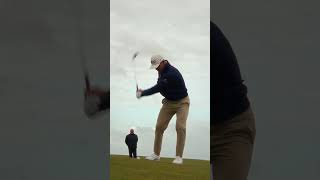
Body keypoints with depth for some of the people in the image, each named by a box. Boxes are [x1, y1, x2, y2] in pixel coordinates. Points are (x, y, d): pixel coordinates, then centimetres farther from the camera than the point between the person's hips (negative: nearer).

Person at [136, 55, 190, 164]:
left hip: (182, 102, -7)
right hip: (169, 102, 7)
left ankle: (179, 157, -13)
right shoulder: (162, 70, -1)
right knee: (159, 126, -1)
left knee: (180, 127, -20)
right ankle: (156, 154, 9)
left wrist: (142, 93, -17)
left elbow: (158, 88, -27)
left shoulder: (172, 74, -31)